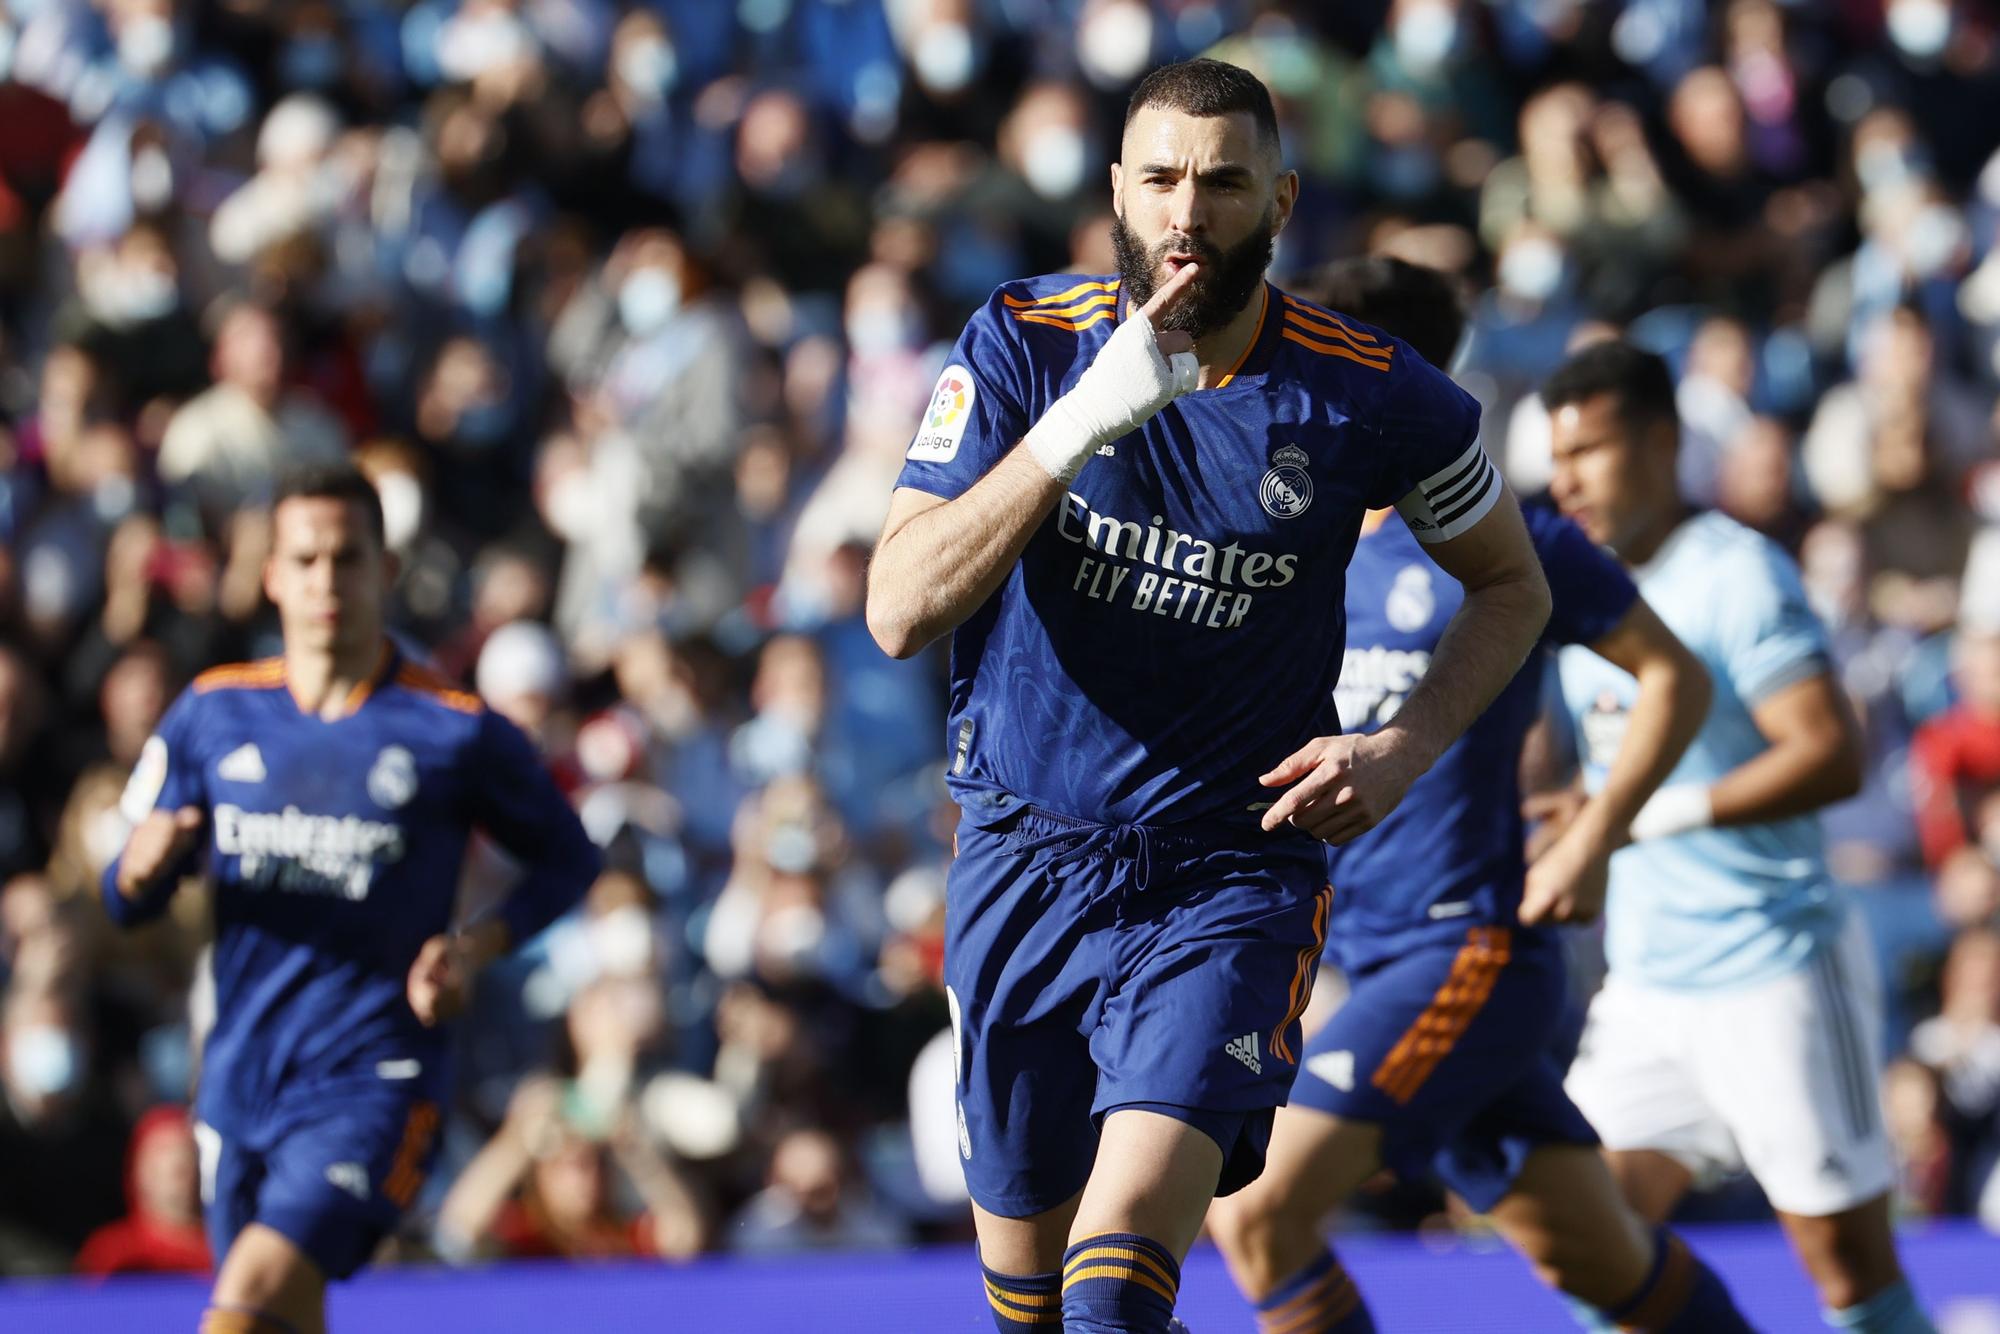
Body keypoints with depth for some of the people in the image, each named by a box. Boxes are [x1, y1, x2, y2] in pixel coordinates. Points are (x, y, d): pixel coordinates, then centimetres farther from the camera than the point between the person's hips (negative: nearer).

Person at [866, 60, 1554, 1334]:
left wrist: (1404, 751, -7)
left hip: (1231, 880, -2)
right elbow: (901, 610, -17)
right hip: (1024, 859, 2)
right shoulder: (1023, 345, -7)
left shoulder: (1370, 395, -8)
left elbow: (1513, 585, 10)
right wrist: (1079, 423, -27)